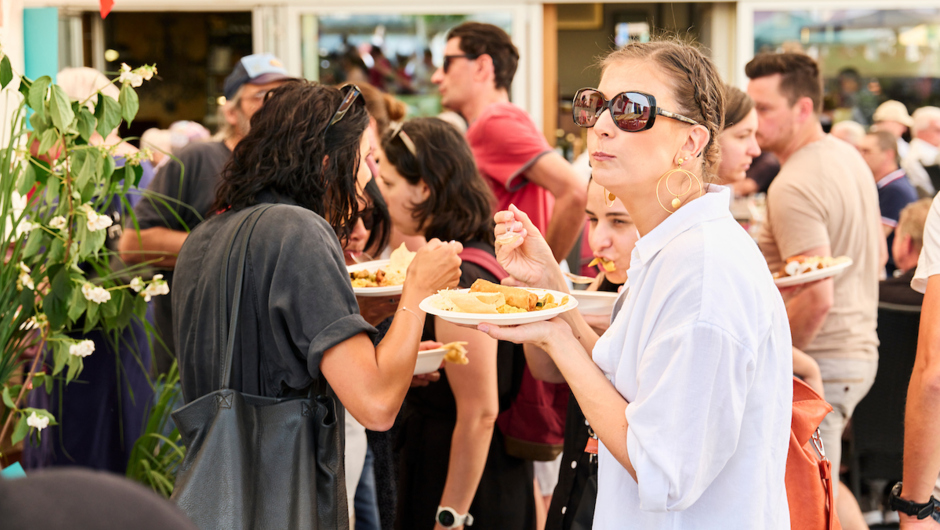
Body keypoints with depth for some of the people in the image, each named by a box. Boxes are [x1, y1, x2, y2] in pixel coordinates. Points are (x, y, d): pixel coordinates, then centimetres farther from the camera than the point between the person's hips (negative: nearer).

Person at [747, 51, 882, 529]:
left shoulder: (794, 188, -21)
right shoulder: (849, 157, 10)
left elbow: (817, 298, -27)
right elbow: (878, 255, 22)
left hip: (819, 362, -10)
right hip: (860, 349, 10)